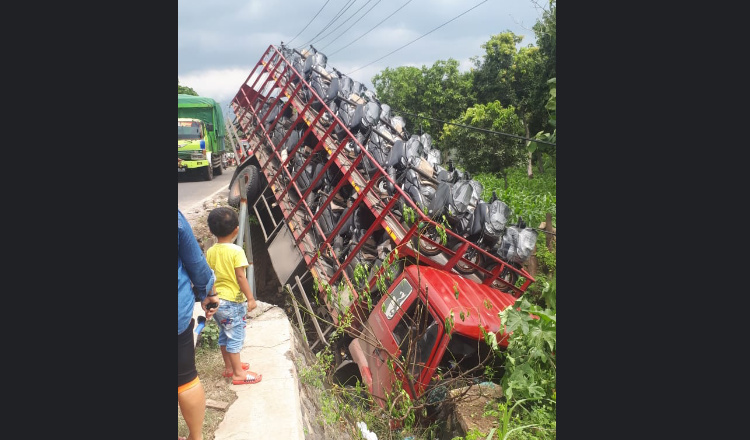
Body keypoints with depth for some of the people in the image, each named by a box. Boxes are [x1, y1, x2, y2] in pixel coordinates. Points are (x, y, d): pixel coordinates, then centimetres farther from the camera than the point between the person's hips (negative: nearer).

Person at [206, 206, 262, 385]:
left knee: (224, 335, 19)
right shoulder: (236, 251, -18)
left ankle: (229, 366, 33)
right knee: (235, 337, 2)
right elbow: (240, 277, -19)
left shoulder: (210, 252, 0)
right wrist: (250, 298, -12)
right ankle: (238, 374, 10)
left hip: (216, 301, 7)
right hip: (233, 302, -7)